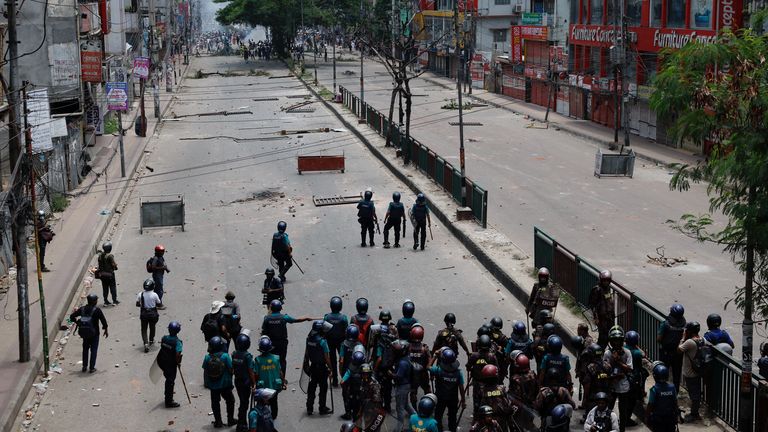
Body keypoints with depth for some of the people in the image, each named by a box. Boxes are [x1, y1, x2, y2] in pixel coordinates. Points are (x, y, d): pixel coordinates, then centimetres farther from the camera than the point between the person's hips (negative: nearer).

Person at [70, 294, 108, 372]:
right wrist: (106, 330, -1)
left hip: (84, 333, 4)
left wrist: (78, 323, 14)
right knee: (93, 350, 6)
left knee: (85, 349, 20)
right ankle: (92, 368, 4)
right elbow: (103, 320, -14)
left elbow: (72, 316, 1)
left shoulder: (82, 309, -1)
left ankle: (84, 366, 21)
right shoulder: (97, 310, -14)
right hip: (94, 333, -4)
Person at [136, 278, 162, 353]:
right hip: (153, 313, 0)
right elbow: (159, 304, -6)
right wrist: (161, 301, 14)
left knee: (144, 329, 7)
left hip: (143, 314, 1)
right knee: (152, 327, 22)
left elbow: (137, 304, -1)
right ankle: (151, 341, 38)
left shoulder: (140, 294, -10)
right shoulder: (154, 295, -15)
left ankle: (146, 343, -11)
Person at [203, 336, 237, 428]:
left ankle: (218, 421, 19)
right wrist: (230, 380, 8)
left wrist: (206, 382, 13)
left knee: (215, 403, 15)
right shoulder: (225, 356, -17)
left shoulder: (207, 357, -9)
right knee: (230, 401, 18)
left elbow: (205, 371, -1)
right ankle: (230, 420, 23)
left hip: (212, 385, 2)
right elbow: (230, 369, -11)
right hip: (224, 384, -2)